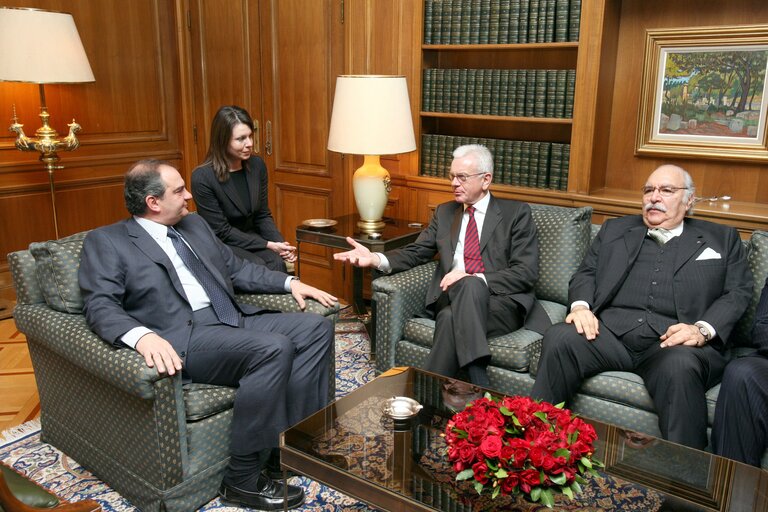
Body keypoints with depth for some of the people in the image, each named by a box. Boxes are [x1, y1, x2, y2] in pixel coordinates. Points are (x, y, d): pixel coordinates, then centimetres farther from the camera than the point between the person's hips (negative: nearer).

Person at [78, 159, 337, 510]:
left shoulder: (195, 225, 22)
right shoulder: (105, 242, 3)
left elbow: (236, 268, 27)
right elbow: (101, 305, -10)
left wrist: (289, 283, 12)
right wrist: (142, 336, -31)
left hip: (233, 320, 8)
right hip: (182, 337, -7)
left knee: (316, 327, -10)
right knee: (275, 348, -30)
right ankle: (242, 479, -18)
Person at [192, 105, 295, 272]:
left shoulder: (257, 165, -1)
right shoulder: (202, 177, -17)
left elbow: (263, 215, 6)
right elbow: (222, 231, -14)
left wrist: (280, 243, -13)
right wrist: (268, 245, -19)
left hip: (252, 238, 4)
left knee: (277, 262, -26)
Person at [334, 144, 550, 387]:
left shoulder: (516, 213, 4)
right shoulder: (445, 212, 19)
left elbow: (527, 273, -5)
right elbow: (416, 252, 13)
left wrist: (475, 279, -19)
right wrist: (375, 258, -7)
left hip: (502, 303, -2)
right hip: (455, 298, 3)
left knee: (453, 317, -35)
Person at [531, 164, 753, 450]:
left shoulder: (722, 239, 20)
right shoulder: (615, 230, 25)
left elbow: (738, 292, 10)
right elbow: (586, 273, 18)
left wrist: (703, 330, -10)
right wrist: (580, 305, -5)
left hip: (674, 340, -1)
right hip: (610, 330, 2)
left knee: (680, 368, -37)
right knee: (559, 339, -28)